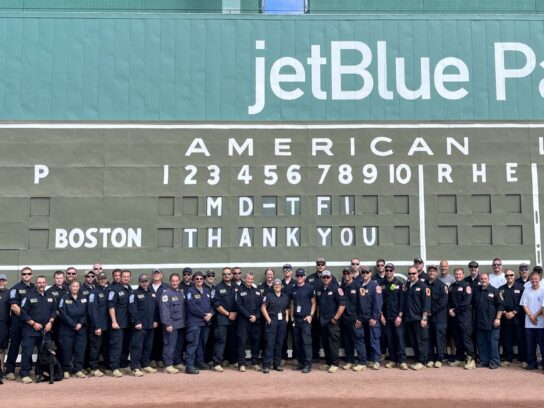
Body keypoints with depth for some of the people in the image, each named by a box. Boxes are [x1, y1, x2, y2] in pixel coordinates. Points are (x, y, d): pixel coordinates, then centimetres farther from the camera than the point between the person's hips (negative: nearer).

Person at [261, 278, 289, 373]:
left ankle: (277, 364, 16)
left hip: (282, 322, 4)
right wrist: (268, 319, -9)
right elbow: (263, 308, -3)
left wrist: (287, 317, 4)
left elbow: (287, 308, 19)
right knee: (269, 343, -7)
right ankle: (266, 365, -6)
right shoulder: (269, 295, 0)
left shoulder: (285, 296, 13)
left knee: (279, 343, 8)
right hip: (272, 321, -4)